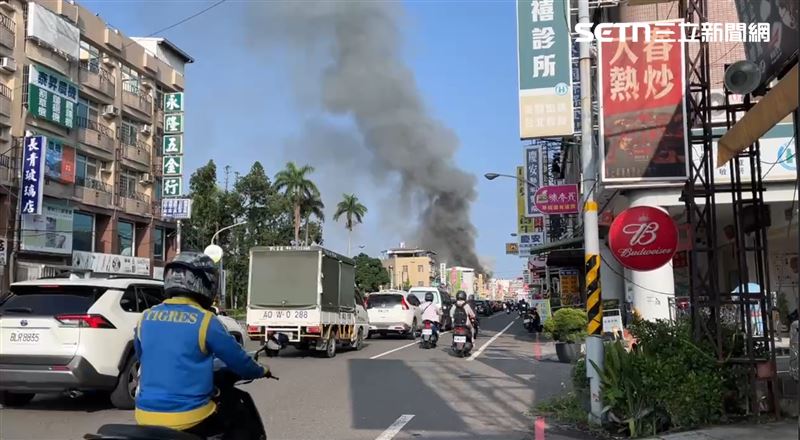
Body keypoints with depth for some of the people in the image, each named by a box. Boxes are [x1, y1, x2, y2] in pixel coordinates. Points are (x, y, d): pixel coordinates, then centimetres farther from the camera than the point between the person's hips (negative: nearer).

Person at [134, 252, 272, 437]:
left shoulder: (146, 317, 5)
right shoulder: (205, 320, -10)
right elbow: (237, 359, -1)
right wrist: (261, 371, 20)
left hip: (146, 417, 5)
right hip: (189, 419, -4)